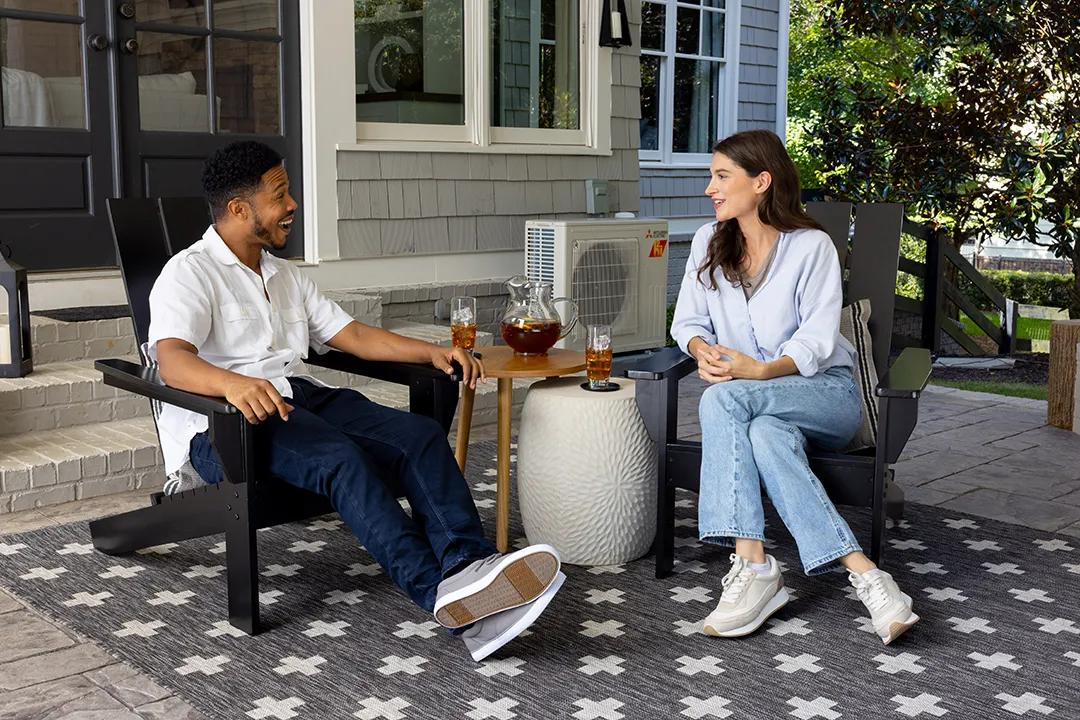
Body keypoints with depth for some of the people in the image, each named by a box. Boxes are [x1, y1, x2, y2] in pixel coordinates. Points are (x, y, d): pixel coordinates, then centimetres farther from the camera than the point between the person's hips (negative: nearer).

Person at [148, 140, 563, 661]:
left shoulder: (284, 275, 24)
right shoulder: (188, 274, -1)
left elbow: (353, 336, 21)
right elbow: (172, 360, -19)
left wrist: (433, 353, 5)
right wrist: (233, 383, -42)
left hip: (301, 398, 7)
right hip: (221, 423, -7)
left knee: (421, 436, -20)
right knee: (341, 457, -36)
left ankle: (468, 566, -38)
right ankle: (440, 593, -44)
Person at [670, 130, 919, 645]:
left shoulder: (811, 246, -6)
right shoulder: (708, 243, 9)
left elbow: (816, 340, -12)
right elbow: (687, 321, 8)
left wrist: (763, 371, -32)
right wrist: (703, 351, -17)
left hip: (823, 393, -3)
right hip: (757, 404, 4)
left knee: (724, 399, -35)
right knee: (768, 436, -36)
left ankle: (752, 566, -40)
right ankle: (860, 572, -40)